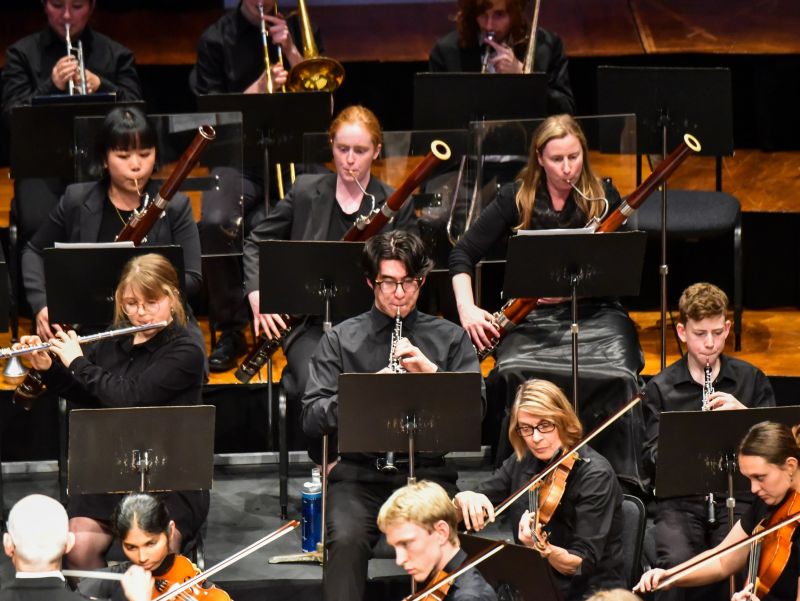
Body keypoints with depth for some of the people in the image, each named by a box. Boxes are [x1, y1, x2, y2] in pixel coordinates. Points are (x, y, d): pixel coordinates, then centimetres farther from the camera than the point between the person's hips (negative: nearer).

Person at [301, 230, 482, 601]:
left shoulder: (450, 338, 13)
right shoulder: (340, 340, 12)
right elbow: (312, 420, 3)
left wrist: (432, 373, -12)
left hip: (428, 471, 0)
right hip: (359, 473, 0)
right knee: (347, 540, -31)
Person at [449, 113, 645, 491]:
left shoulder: (603, 198, 3)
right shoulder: (517, 199, 3)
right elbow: (463, 254, 6)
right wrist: (466, 309, -10)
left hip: (594, 314, 0)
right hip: (533, 316, 0)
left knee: (618, 375, -31)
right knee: (514, 372, -33)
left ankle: (621, 479, -22)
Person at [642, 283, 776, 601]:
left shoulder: (751, 379, 11)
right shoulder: (660, 388, 8)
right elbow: (651, 461, 4)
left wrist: (743, 412, -11)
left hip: (737, 496, 1)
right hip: (680, 500, 0)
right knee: (678, 562, -31)